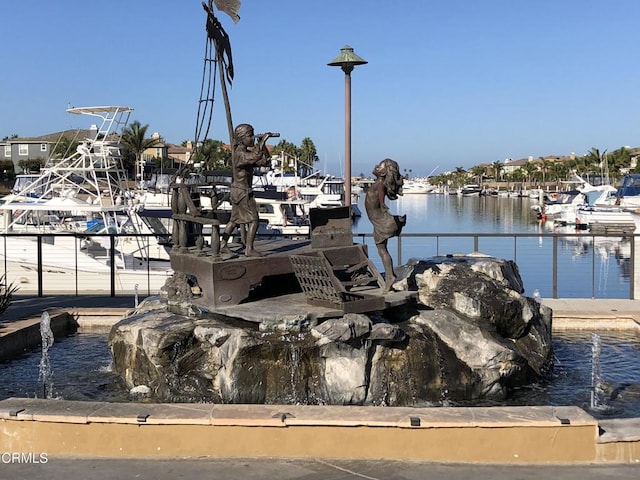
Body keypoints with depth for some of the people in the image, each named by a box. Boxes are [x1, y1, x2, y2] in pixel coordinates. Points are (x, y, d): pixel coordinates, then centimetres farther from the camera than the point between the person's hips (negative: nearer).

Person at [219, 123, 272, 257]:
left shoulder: (247, 152, 12)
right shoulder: (239, 153, -18)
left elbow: (265, 161, 10)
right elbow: (256, 157, -37)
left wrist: (263, 145, -1)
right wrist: (262, 141, -25)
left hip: (237, 192, 10)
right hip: (242, 192, -10)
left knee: (234, 220, 16)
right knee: (253, 220, -7)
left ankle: (222, 245, 22)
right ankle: (249, 249, -4)